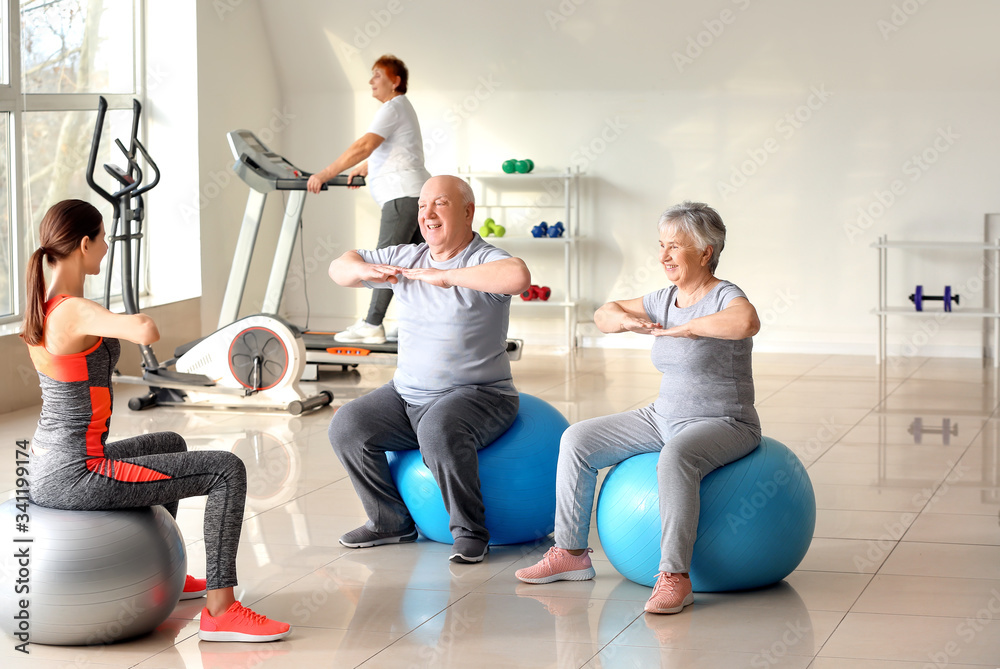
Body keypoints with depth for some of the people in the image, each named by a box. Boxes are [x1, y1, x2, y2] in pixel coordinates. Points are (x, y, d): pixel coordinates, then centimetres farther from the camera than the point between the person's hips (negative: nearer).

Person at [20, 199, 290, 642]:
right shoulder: (75, 312, -23)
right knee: (227, 471, -8)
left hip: (49, 468, 10)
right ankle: (220, 610, -6)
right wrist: (138, 321, -20)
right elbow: (146, 332, -42)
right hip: (77, 477, -10)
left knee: (171, 445, 35)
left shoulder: (39, 304, 6)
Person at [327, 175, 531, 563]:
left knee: (439, 430, -37)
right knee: (347, 426, -10)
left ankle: (469, 531, -20)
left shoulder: (483, 261, -9)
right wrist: (364, 270, -6)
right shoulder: (406, 259, 12)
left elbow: (518, 276, -34)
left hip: (477, 395, -7)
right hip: (406, 395, 7)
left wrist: (446, 276, -29)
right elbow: (338, 269, 19)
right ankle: (390, 522, 3)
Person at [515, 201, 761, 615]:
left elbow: (746, 322, -40)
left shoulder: (724, 297, -15)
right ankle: (571, 553, 7)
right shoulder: (665, 300, 8)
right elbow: (604, 315, 20)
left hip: (725, 425, -9)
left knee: (676, 457, -41)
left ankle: (675, 577, -39)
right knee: (577, 439, 3)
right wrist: (627, 321, -4)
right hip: (664, 418, 9)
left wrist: (685, 328, -30)